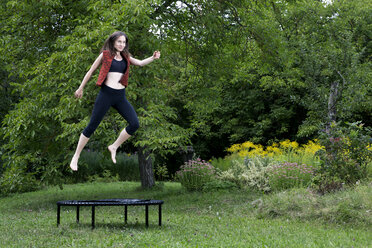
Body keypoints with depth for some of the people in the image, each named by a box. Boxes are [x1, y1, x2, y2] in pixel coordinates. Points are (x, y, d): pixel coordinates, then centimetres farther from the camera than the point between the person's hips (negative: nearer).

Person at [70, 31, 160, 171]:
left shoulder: (126, 57, 16)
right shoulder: (105, 55, 3)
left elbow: (140, 63, 5)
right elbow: (90, 71, 9)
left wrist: (153, 58, -14)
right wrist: (80, 88, 14)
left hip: (120, 96, 5)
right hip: (106, 94, -5)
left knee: (134, 124, -7)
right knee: (92, 126, -2)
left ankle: (114, 147, 11)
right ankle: (76, 156, 9)